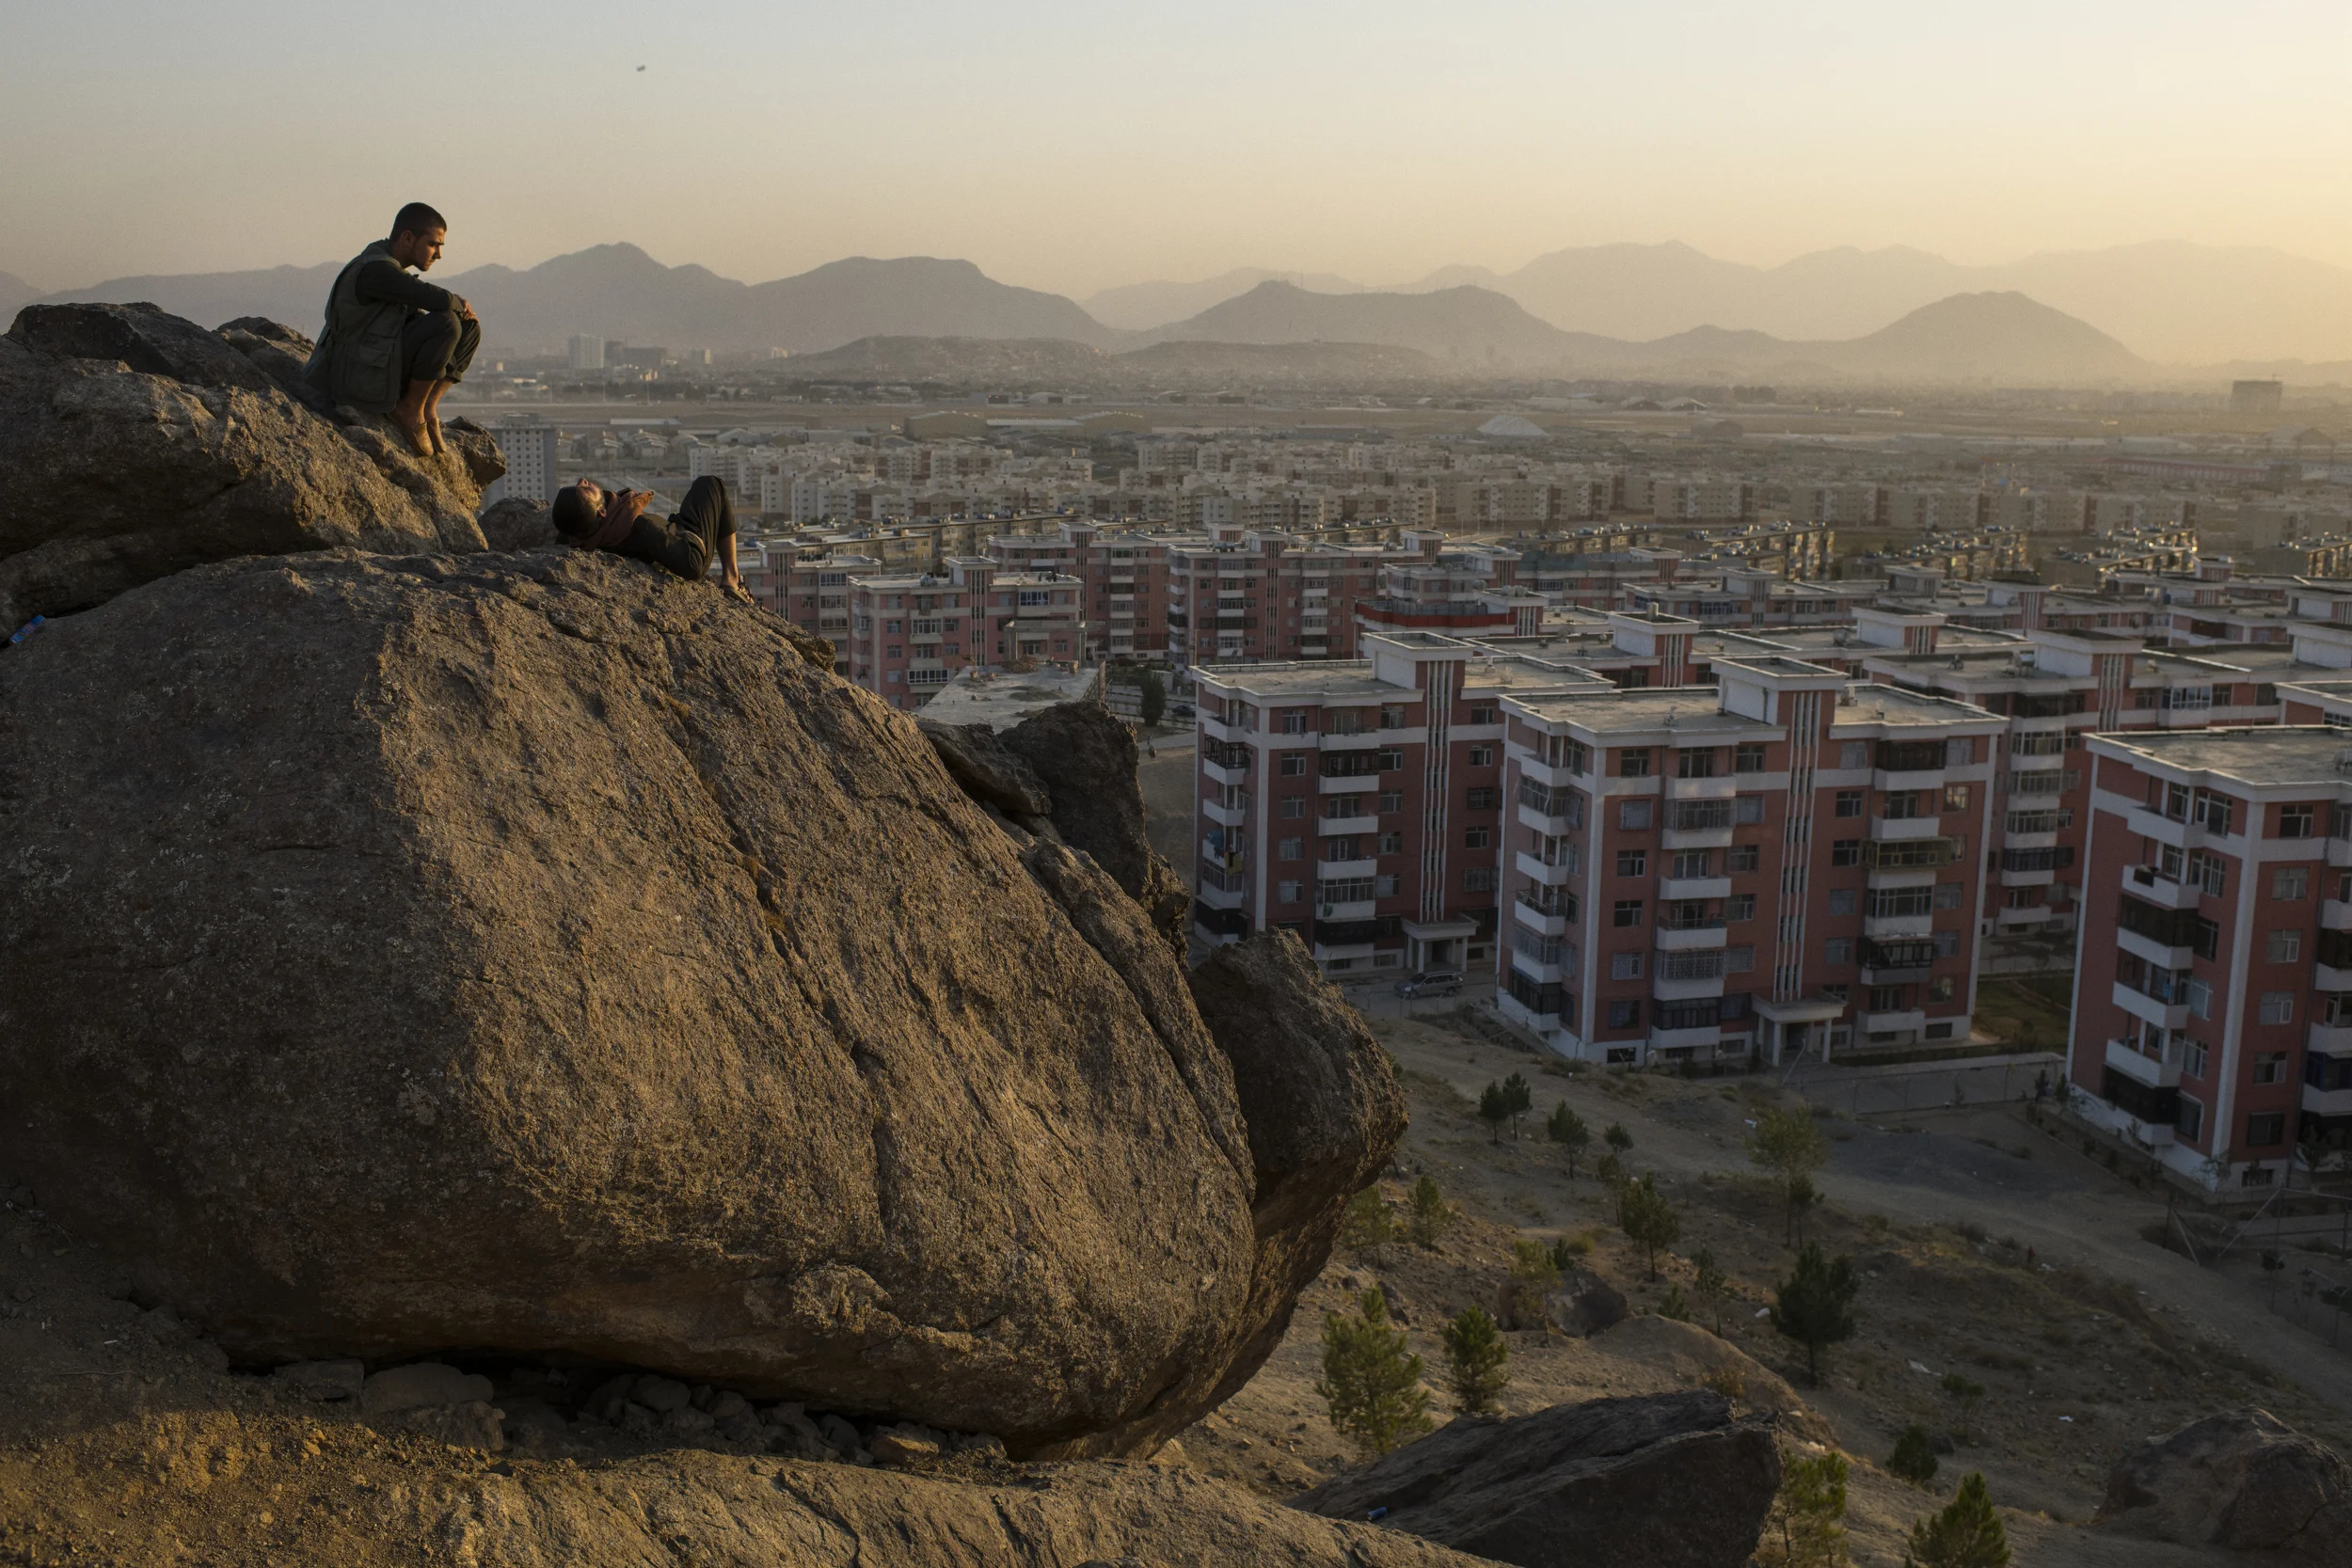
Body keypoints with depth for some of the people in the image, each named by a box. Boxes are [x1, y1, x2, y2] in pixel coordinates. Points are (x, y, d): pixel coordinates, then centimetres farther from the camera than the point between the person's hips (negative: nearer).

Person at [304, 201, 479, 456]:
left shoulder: (390, 266, 10)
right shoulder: (374, 270, -22)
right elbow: (439, 300, -30)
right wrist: (461, 304, -7)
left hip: (387, 366, 10)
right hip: (363, 381, -10)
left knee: (469, 329, 5)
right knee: (447, 324, -25)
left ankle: (428, 408, 1)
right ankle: (411, 410, -10)